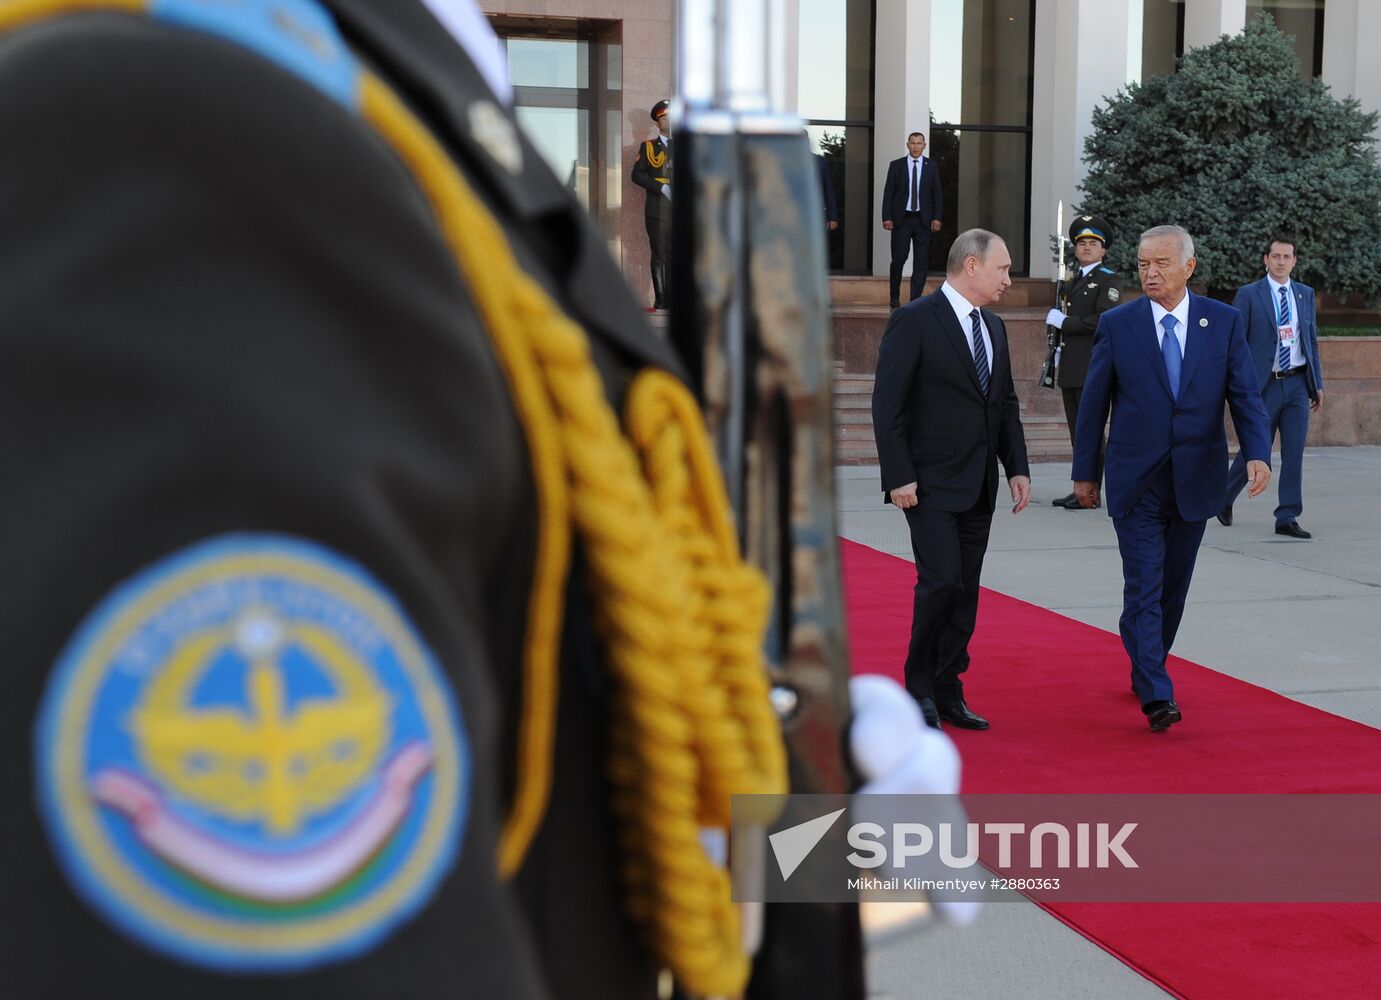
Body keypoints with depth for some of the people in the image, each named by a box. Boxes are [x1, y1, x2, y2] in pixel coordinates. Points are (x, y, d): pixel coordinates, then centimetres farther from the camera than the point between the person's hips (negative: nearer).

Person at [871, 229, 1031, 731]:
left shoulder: (993, 327, 14)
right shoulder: (914, 321, -10)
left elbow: (1006, 404, 19)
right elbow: (888, 405, -13)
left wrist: (1017, 468, 8)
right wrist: (899, 477, -17)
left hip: (978, 485, 7)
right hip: (931, 483, -7)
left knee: (965, 590, 8)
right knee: (941, 580, -13)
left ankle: (947, 693, 16)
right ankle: (919, 686, 5)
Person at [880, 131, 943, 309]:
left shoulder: (932, 167, 7)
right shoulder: (896, 165, 4)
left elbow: (937, 194, 6)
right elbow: (888, 193, 2)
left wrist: (937, 218, -4)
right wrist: (887, 217, -6)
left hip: (923, 220, 1)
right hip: (901, 219, -1)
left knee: (921, 261, -1)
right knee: (898, 259, -3)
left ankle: (916, 299, 4)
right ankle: (894, 297, 13)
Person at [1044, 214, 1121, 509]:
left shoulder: (1108, 279, -6)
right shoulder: (1075, 280, 19)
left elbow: (1104, 320, -18)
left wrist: (1063, 322, -13)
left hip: (1092, 367, -8)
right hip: (1072, 368, 8)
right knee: (1076, 429, 10)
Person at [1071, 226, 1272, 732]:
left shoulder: (1225, 322, 1)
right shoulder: (1117, 324, -2)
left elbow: (1245, 396, -2)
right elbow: (1093, 403, 3)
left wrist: (1258, 453, -19)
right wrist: (1085, 471, 5)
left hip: (1195, 480, 2)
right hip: (1136, 482, -2)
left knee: (1173, 587, 13)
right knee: (1144, 589, -9)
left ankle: (1146, 670, 32)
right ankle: (1157, 696, -11)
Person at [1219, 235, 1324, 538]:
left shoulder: (1305, 294, 11)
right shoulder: (1249, 294, -2)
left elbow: (1312, 340, 15)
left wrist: (1317, 383, 10)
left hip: (1297, 385, 4)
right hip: (1265, 386, -4)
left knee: (1294, 453, 1)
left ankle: (1287, 518, 7)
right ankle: (1224, 499, 25)